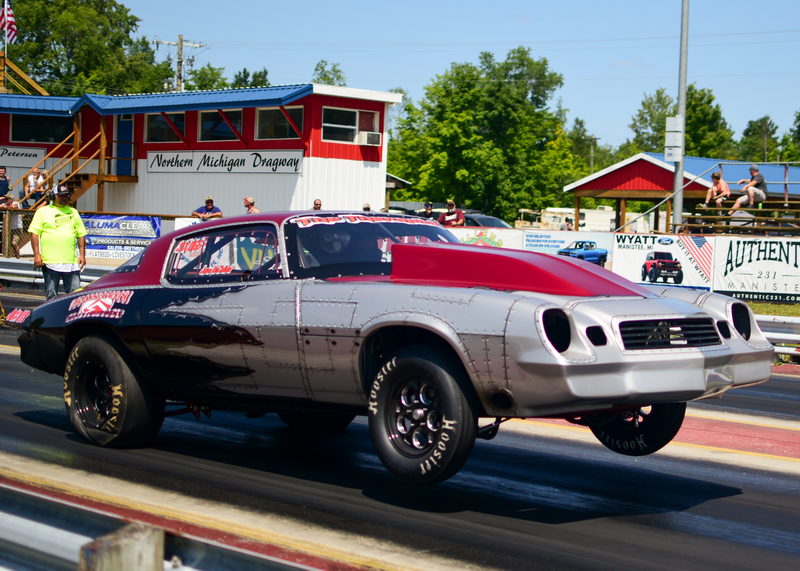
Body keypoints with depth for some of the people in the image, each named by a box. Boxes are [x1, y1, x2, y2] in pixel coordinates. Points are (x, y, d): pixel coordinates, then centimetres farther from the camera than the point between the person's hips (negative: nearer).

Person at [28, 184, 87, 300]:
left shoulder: (73, 212, 17)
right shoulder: (43, 211, 5)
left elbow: (81, 235, 17)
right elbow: (34, 233, 0)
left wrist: (82, 255, 8)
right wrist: (37, 255, -8)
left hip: (72, 262, 3)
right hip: (50, 261, -3)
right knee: (51, 295, 2)